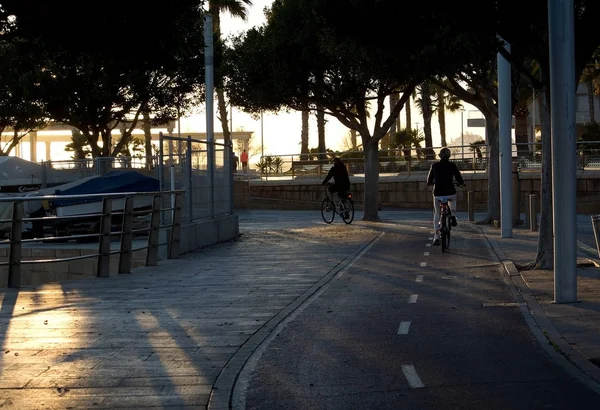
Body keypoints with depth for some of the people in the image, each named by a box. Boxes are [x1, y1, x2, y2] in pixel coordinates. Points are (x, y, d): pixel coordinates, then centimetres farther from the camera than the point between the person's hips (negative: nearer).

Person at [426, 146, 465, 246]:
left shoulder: (434, 165, 2)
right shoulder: (452, 165, -3)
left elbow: (429, 181, 8)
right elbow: (459, 180, -1)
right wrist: (462, 183, 22)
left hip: (438, 193, 0)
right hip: (450, 193, 0)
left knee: (437, 213, 16)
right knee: (453, 198, 37)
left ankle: (436, 236, 9)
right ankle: (452, 215, 16)